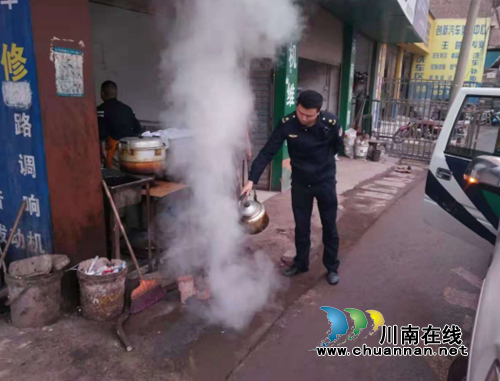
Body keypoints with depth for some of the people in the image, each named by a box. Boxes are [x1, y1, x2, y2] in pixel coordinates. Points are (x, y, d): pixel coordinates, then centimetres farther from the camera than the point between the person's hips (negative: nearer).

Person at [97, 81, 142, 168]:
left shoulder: (102, 109, 0)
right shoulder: (127, 108, 17)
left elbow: (101, 131, -9)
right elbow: (137, 128, 16)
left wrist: (103, 149, -5)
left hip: (115, 146, -6)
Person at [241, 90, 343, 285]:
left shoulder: (331, 123, -20)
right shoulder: (287, 124, -19)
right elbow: (267, 152, -20)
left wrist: (320, 162, 7)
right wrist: (252, 179, -28)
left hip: (325, 182, -1)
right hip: (300, 183, 1)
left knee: (329, 227, 10)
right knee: (301, 226, 12)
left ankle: (332, 267, 28)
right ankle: (301, 263, 33)